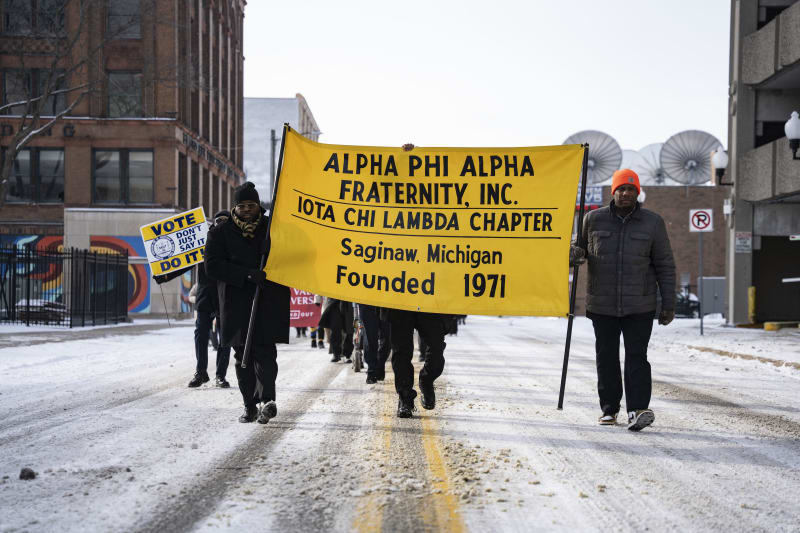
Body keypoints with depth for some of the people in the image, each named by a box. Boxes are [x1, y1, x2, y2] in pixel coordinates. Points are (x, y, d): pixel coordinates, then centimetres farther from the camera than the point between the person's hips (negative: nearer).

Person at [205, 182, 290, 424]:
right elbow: (212, 265, -6)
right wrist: (247, 273, -16)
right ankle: (250, 405, 12)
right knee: (242, 356, 5)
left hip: (269, 303, -1)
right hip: (237, 304, 1)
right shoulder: (220, 232, 6)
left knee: (265, 352, -11)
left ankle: (267, 399, -19)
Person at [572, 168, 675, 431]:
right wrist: (574, 254, -11)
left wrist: (668, 304, 2)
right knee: (606, 357, 8)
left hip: (639, 306, -2)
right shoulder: (594, 219, 4)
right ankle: (609, 408, 19)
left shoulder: (652, 223, 3)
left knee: (636, 356, -9)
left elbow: (665, 266, 6)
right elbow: (582, 249, 16)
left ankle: (637, 410, -10)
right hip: (602, 305, 2)